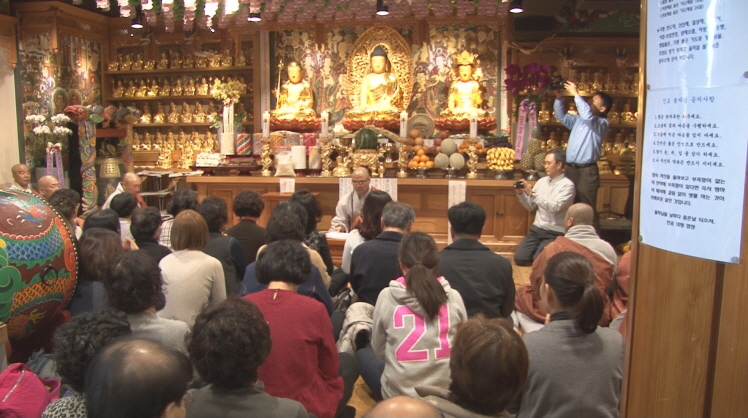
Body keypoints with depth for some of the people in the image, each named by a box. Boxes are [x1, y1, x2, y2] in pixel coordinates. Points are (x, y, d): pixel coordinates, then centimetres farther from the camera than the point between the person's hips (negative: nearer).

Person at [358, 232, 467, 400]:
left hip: (397, 393, -3)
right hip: (447, 392, 3)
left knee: (363, 354, 24)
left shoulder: (387, 297, -9)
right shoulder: (454, 297, -6)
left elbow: (379, 351, 3)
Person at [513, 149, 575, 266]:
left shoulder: (567, 185, -10)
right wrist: (521, 194, -7)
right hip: (537, 229, 5)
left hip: (555, 233, -5)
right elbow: (531, 207, 11)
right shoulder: (541, 181, 8)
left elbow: (554, 207, -23)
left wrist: (532, 194, -24)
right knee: (519, 258, -9)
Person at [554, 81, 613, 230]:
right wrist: (559, 98, 7)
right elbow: (561, 116, 24)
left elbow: (588, 115, -23)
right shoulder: (579, 120, 18)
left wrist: (576, 94, -18)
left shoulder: (602, 123, -5)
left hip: (587, 171, -7)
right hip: (570, 169, 7)